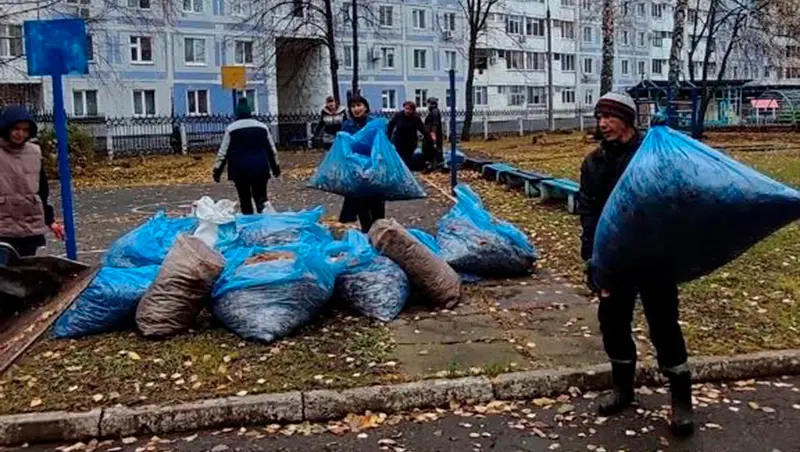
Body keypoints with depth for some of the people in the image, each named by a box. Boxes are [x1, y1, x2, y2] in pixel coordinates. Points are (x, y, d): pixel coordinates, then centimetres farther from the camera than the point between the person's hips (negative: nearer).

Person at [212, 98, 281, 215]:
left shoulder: (231, 129, -1)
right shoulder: (262, 127, 8)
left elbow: (223, 152, -2)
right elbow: (272, 150, 14)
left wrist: (217, 171, 4)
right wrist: (276, 168, 23)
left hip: (240, 170, -2)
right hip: (260, 169, 2)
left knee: (245, 200, 8)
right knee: (261, 198, 6)